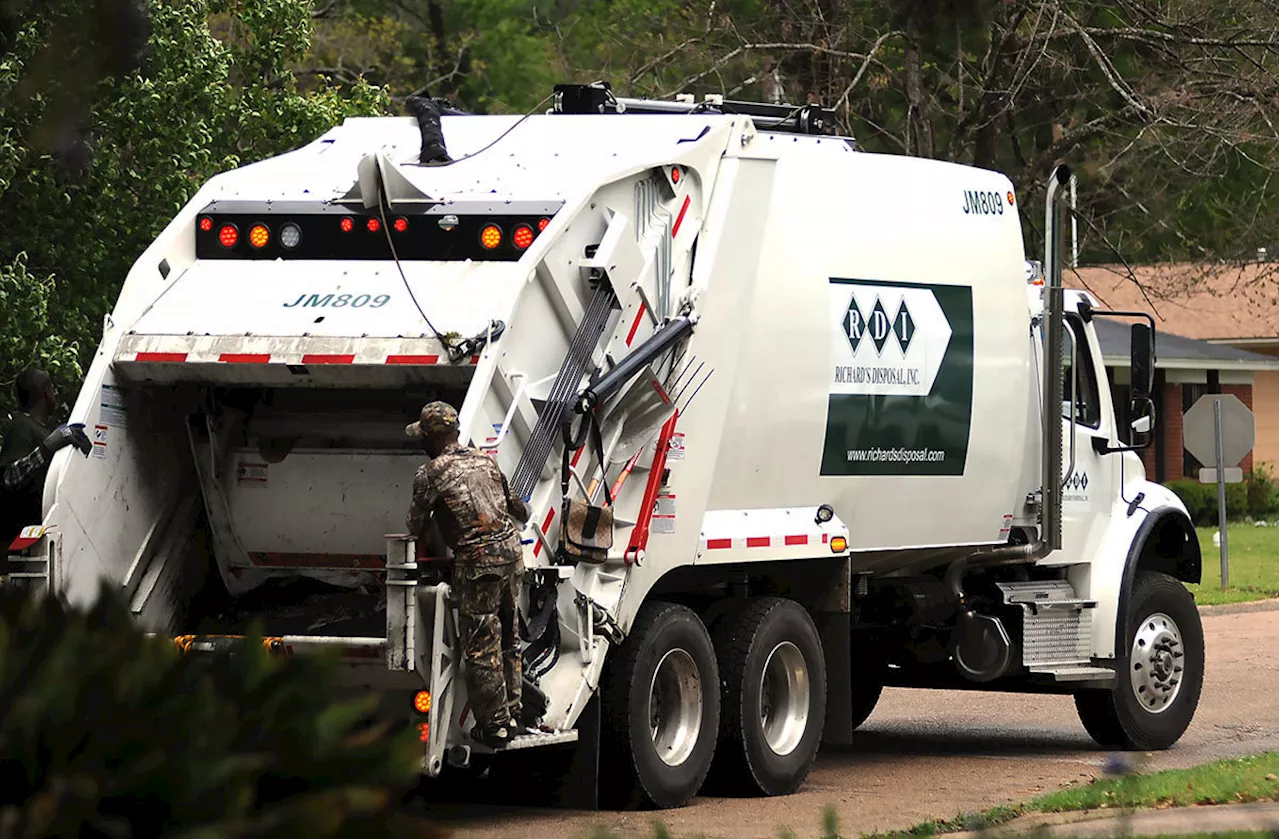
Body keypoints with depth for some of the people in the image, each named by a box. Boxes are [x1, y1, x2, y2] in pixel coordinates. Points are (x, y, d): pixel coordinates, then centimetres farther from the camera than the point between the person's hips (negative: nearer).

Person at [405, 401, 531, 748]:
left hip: (477, 561, -7)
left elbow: (416, 526, -1)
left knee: (480, 647, 1)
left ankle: (493, 724, 4)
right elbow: (517, 507, 28)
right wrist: (522, 515, 52)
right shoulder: (485, 461, 14)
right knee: (507, 640, 18)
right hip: (510, 551, 7)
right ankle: (512, 715, 25)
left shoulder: (431, 472, -7)